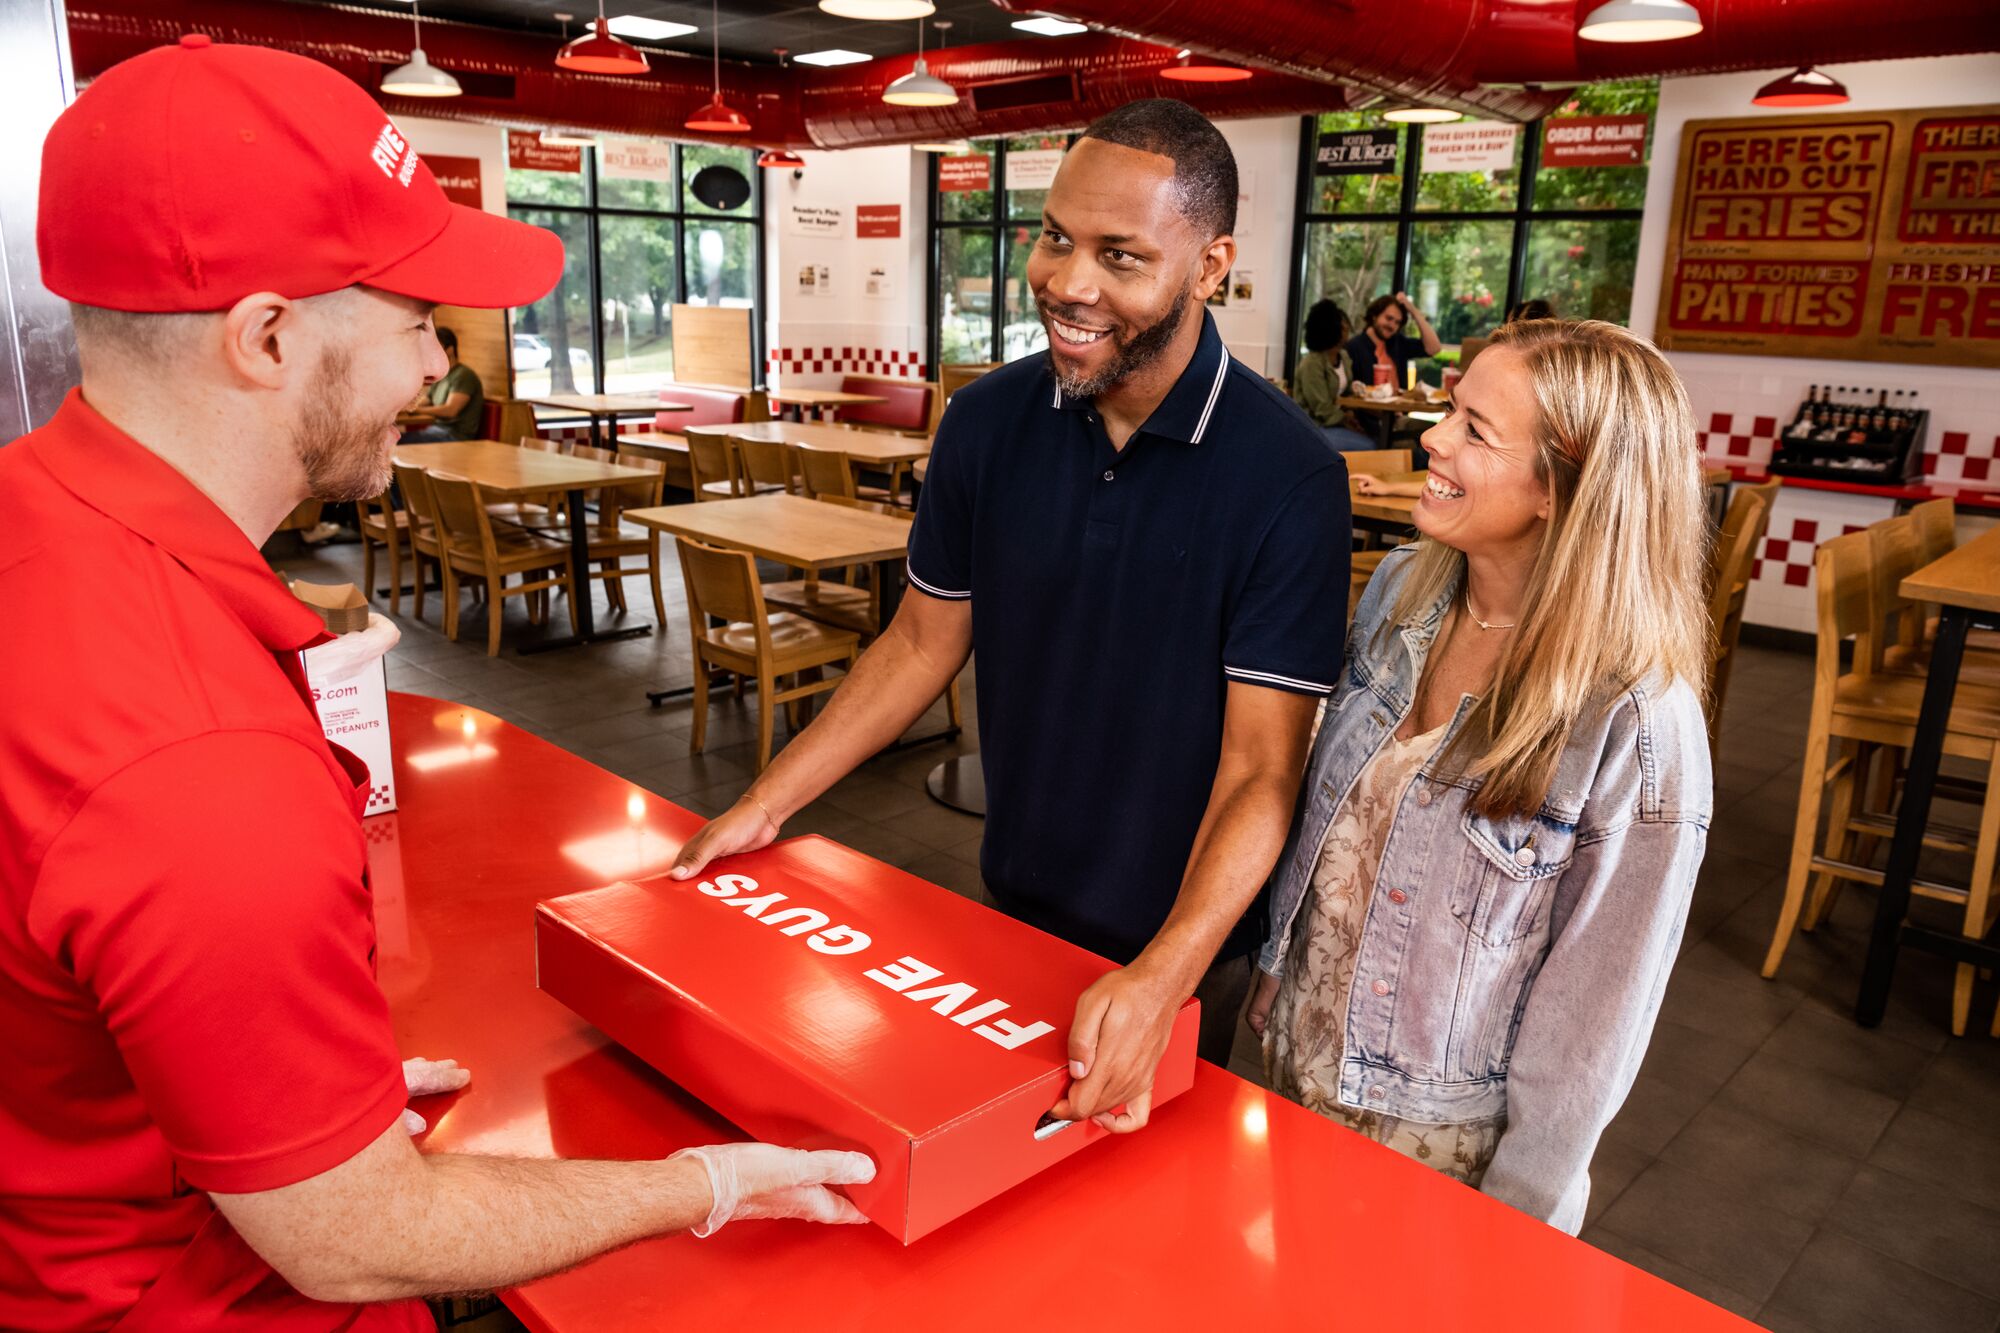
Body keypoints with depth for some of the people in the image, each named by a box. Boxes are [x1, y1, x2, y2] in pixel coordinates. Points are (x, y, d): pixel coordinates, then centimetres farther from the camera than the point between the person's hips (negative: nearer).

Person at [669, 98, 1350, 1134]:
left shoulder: (1286, 474, -22)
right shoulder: (987, 421, -9)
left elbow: (1260, 769, -23)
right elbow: (923, 641, 1)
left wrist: (1163, 977, -36)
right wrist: (766, 803, -3)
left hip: (1190, 944, -3)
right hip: (1013, 908, 4)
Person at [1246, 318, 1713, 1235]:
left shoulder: (1636, 723, -26)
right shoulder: (1400, 591, -8)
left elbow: (1597, 1006, -18)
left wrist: (1515, 1212, -11)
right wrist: (1275, 969, 11)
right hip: (1301, 1061, 6)